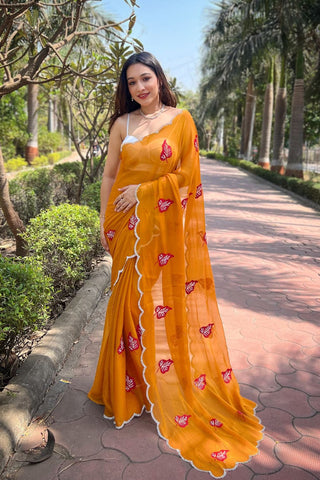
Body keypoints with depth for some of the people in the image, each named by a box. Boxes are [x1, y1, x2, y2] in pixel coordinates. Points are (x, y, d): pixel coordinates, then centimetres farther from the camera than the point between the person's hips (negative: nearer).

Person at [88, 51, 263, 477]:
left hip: (166, 227, -2)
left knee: (167, 305, 4)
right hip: (128, 227, 3)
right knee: (130, 302, 8)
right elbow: (109, 174, 9)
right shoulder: (123, 123, 8)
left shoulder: (181, 119, 1)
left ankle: (174, 391, 21)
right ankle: (131, 384, 26)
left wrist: (143, 191, -11)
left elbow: (188, 175, -4)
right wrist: (104, 222, 6)